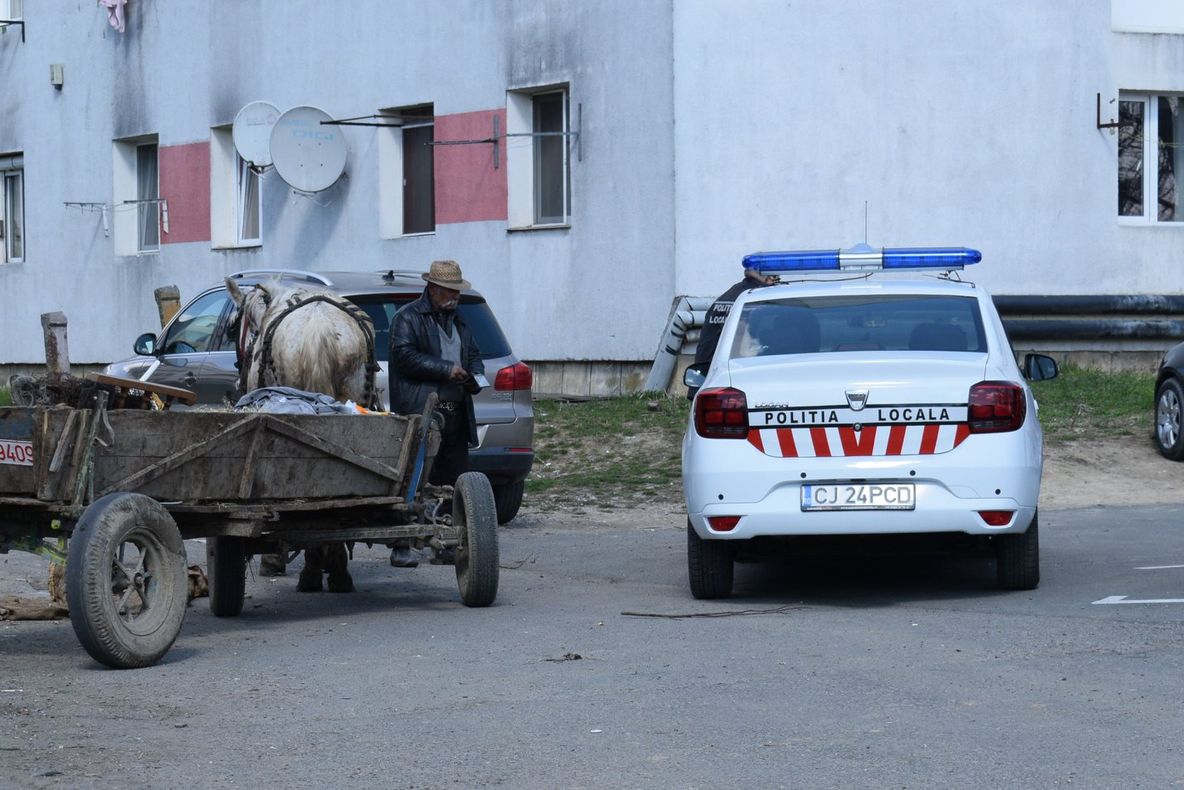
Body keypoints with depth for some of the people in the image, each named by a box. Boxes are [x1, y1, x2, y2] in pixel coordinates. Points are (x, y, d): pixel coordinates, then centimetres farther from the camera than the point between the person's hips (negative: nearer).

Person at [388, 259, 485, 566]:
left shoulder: (457, 321, 23)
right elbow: (404, 355, -14)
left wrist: (475, 376, 7)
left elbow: (474, 354, 30)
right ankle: (401, 548, -6)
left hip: (456, 416, 8)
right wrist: (447, 369, -16)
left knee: (455, 482, 6)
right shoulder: (408, 318, -1)